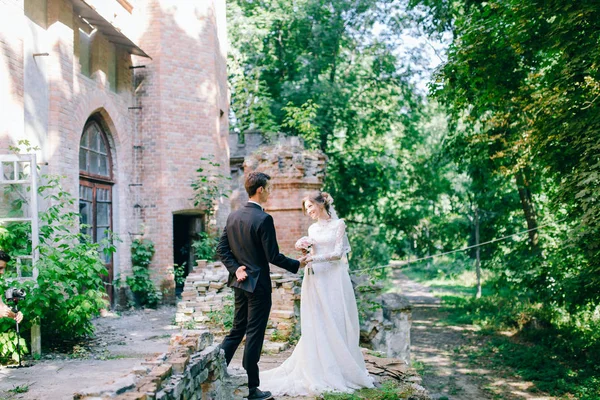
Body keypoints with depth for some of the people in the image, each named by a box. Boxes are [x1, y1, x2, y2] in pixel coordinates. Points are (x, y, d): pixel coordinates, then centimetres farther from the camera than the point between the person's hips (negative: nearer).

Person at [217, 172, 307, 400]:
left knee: (237, 330, 19)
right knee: (254, 334, 1)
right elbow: (273, 256, -17)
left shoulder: (233, 216, 6)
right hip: (258, 284, -7)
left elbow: (222, 249, 6)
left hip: (240, 282, 7)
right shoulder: (263, 219, -17)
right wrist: (297, 264, -3)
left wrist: (236, 268, 1)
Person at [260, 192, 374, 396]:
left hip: (334, 278, -4)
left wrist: (314, 258, -19)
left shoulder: (338, 224, 0)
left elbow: (337, 253, -7)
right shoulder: (312, 229, 14)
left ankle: (341, 369, 9)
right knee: (316, 325, 0)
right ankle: (320, 370, 5)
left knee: (336, 323, -2)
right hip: (315, 278, 4)